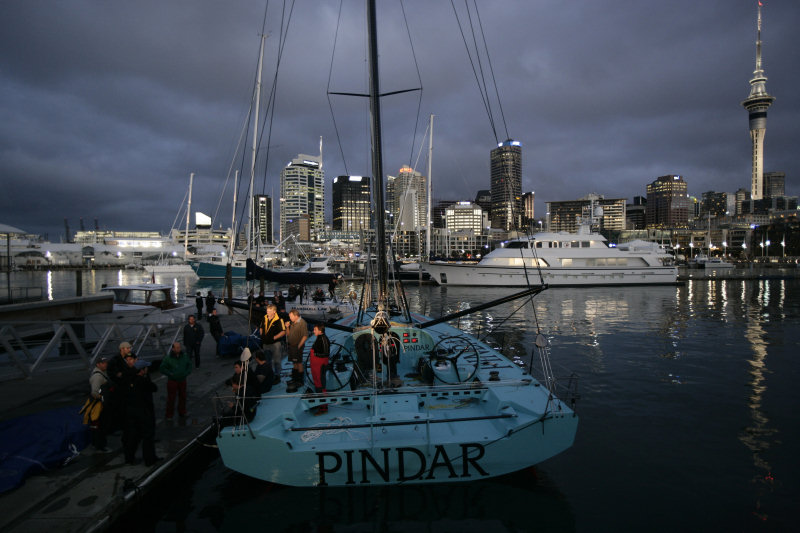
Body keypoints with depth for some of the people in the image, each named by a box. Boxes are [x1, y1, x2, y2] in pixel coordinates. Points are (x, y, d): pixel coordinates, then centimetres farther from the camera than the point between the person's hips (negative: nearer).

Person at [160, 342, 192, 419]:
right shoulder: (168, 358, -14)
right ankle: (169, 415, 17)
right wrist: (170, 374, -15)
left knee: (183, 397, 13)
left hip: (182, 380, 4)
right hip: (172, 381, -4)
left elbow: (189, 364, 10)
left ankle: (182, 412, 31)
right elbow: (162, 368, -8)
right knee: (171, 398, 2)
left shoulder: (184, 356, -4)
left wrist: (187, 372, -3)